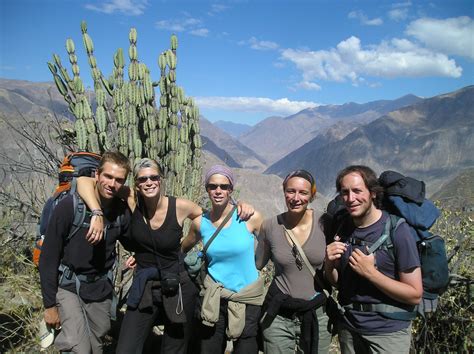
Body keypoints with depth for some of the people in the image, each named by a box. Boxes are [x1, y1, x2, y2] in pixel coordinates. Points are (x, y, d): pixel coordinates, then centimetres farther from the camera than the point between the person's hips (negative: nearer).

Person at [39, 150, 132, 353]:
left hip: (101, 288, 4)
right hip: (68, 286, -4)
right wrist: (49, 304, -11)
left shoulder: (122, 212, -8)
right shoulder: (69, 206, -18)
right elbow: (48, 258, -13)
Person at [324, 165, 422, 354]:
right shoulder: (343, 228, -1)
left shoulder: (397, 231, -16)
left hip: (387, 331, -4)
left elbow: (415, 295, -15)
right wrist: (329, 263, -13)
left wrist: (370, 272, -24)